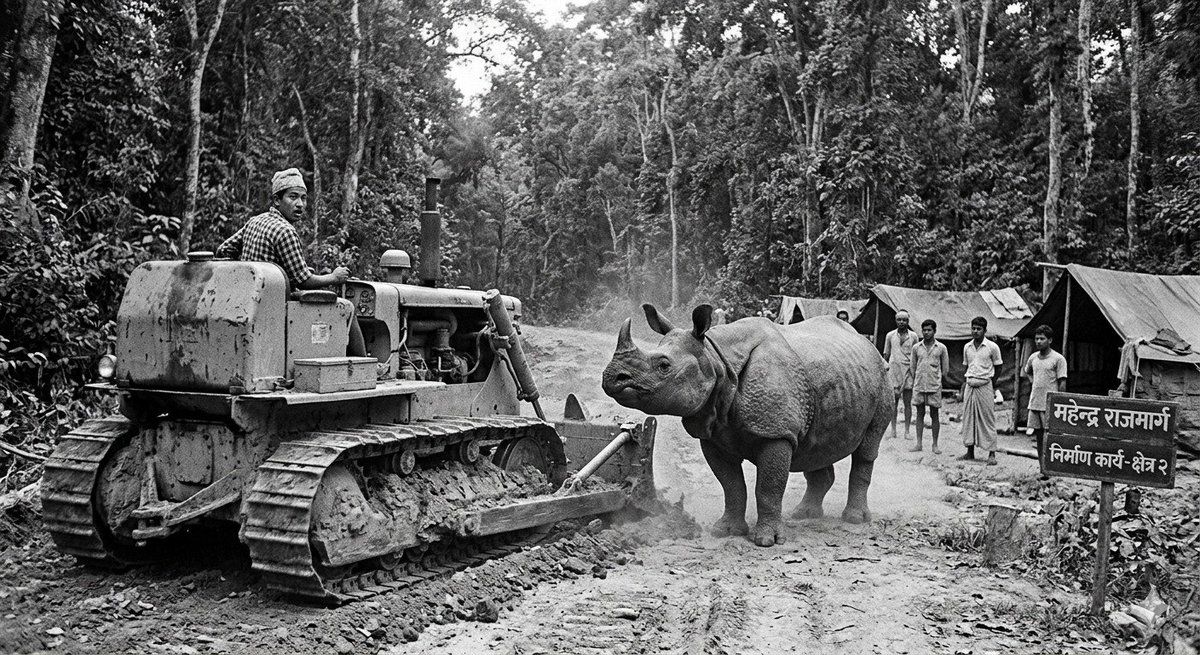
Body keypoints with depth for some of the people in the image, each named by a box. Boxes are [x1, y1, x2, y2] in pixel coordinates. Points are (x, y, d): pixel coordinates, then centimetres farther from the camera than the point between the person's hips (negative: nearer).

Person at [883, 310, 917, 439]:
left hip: (908, 371, 0)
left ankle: (907, 431, 7)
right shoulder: (890, 335, 7)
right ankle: (893, 429, 2)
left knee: (907, 403, 2)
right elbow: (886, 354, 13)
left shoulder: (913, 336, 6)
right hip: (893, 369, 0)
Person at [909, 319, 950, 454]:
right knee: (920, 414, 5)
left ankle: (935, 445, 9)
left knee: (934, 415, 3)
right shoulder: (916, 347, 7)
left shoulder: (941, 348, 1)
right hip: (919, 385, 2)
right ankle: (918, 443, 9)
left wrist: (936, 380, 2)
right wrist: (914, 383, 7)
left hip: (934, 386, -2)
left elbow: (945, 369, 7)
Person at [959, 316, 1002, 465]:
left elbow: (997, 369, 3)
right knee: (968, 418, 7)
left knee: (988, 420, -2)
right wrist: (962, 389, 11)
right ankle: (970, 451, 16)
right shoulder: (967, 347, 9)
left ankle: (991, 454, 3)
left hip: (984, 386, -5)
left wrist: (994, 389, -2)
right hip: (970, 385, 5)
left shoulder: (992, 347, -4)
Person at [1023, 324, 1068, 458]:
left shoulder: (1058, 359, -7)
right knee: (1039, 438, 10)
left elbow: (1062, 383, -9)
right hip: (1034, 403, 6)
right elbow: (1027, 372, 32)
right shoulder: (1033, 357, 10)